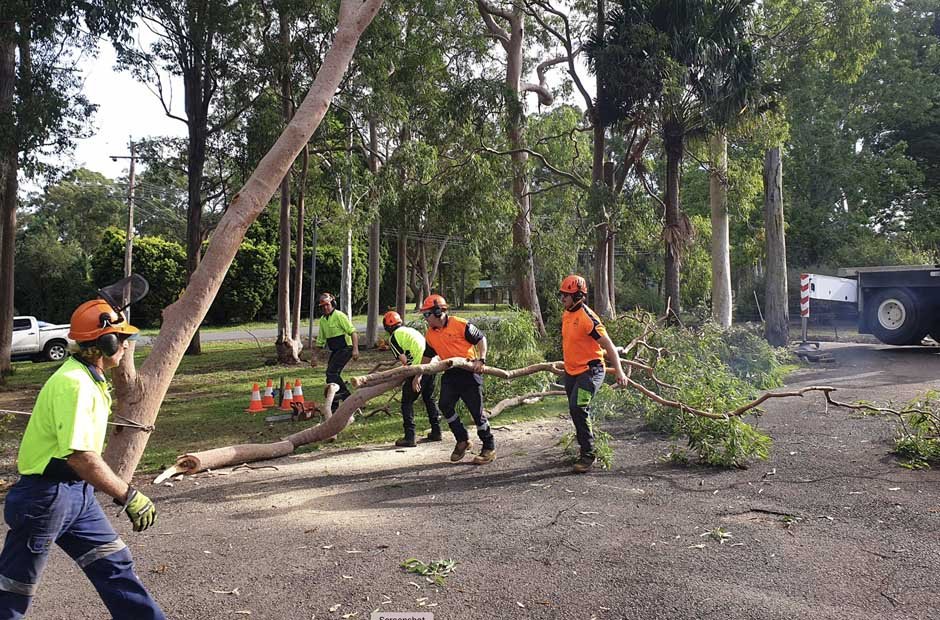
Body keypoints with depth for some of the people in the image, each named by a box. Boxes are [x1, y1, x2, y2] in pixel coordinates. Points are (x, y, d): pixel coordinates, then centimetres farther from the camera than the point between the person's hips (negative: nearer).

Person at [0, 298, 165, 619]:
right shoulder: (73, 383, -25)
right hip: (47, 496, -9)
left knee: (115, 564, 12)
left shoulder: (90, 379, 7)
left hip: (78, 493, 10)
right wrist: (128, 496, -29)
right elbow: (80, 456, -32)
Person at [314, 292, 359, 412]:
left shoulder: (339, 315, -12)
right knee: (333, 374, 6)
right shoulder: (322, 320, 13)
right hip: (335, 351, 8)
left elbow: (352, 332, -17)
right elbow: (320, 340, 21)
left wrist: (355, 349, -25)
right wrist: (315, 356, 18)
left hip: (345, 348, -8)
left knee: (331, 372, -17)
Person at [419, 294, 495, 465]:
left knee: (476, 410, -3)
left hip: (469, 371, -7)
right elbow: (427, 357, 20)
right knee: (445, 405, -4)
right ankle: (463, 440, 13)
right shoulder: (430, 334, 8)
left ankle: (489, 448, 9)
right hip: (450, 373, 7)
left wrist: (481, 360, -21)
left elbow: (481, 339, -10)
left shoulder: (460, 325, -13)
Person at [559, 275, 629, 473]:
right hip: (571, 372, 9)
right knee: (578, 411, 16)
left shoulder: (587, 318, -19)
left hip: (589, 371, -9)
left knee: (578, 408, -19)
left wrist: (619, 371, -26)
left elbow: (608, 345, -20)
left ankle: (588, 455, -8)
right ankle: (586, 450, 33)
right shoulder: (566, 315, 7)